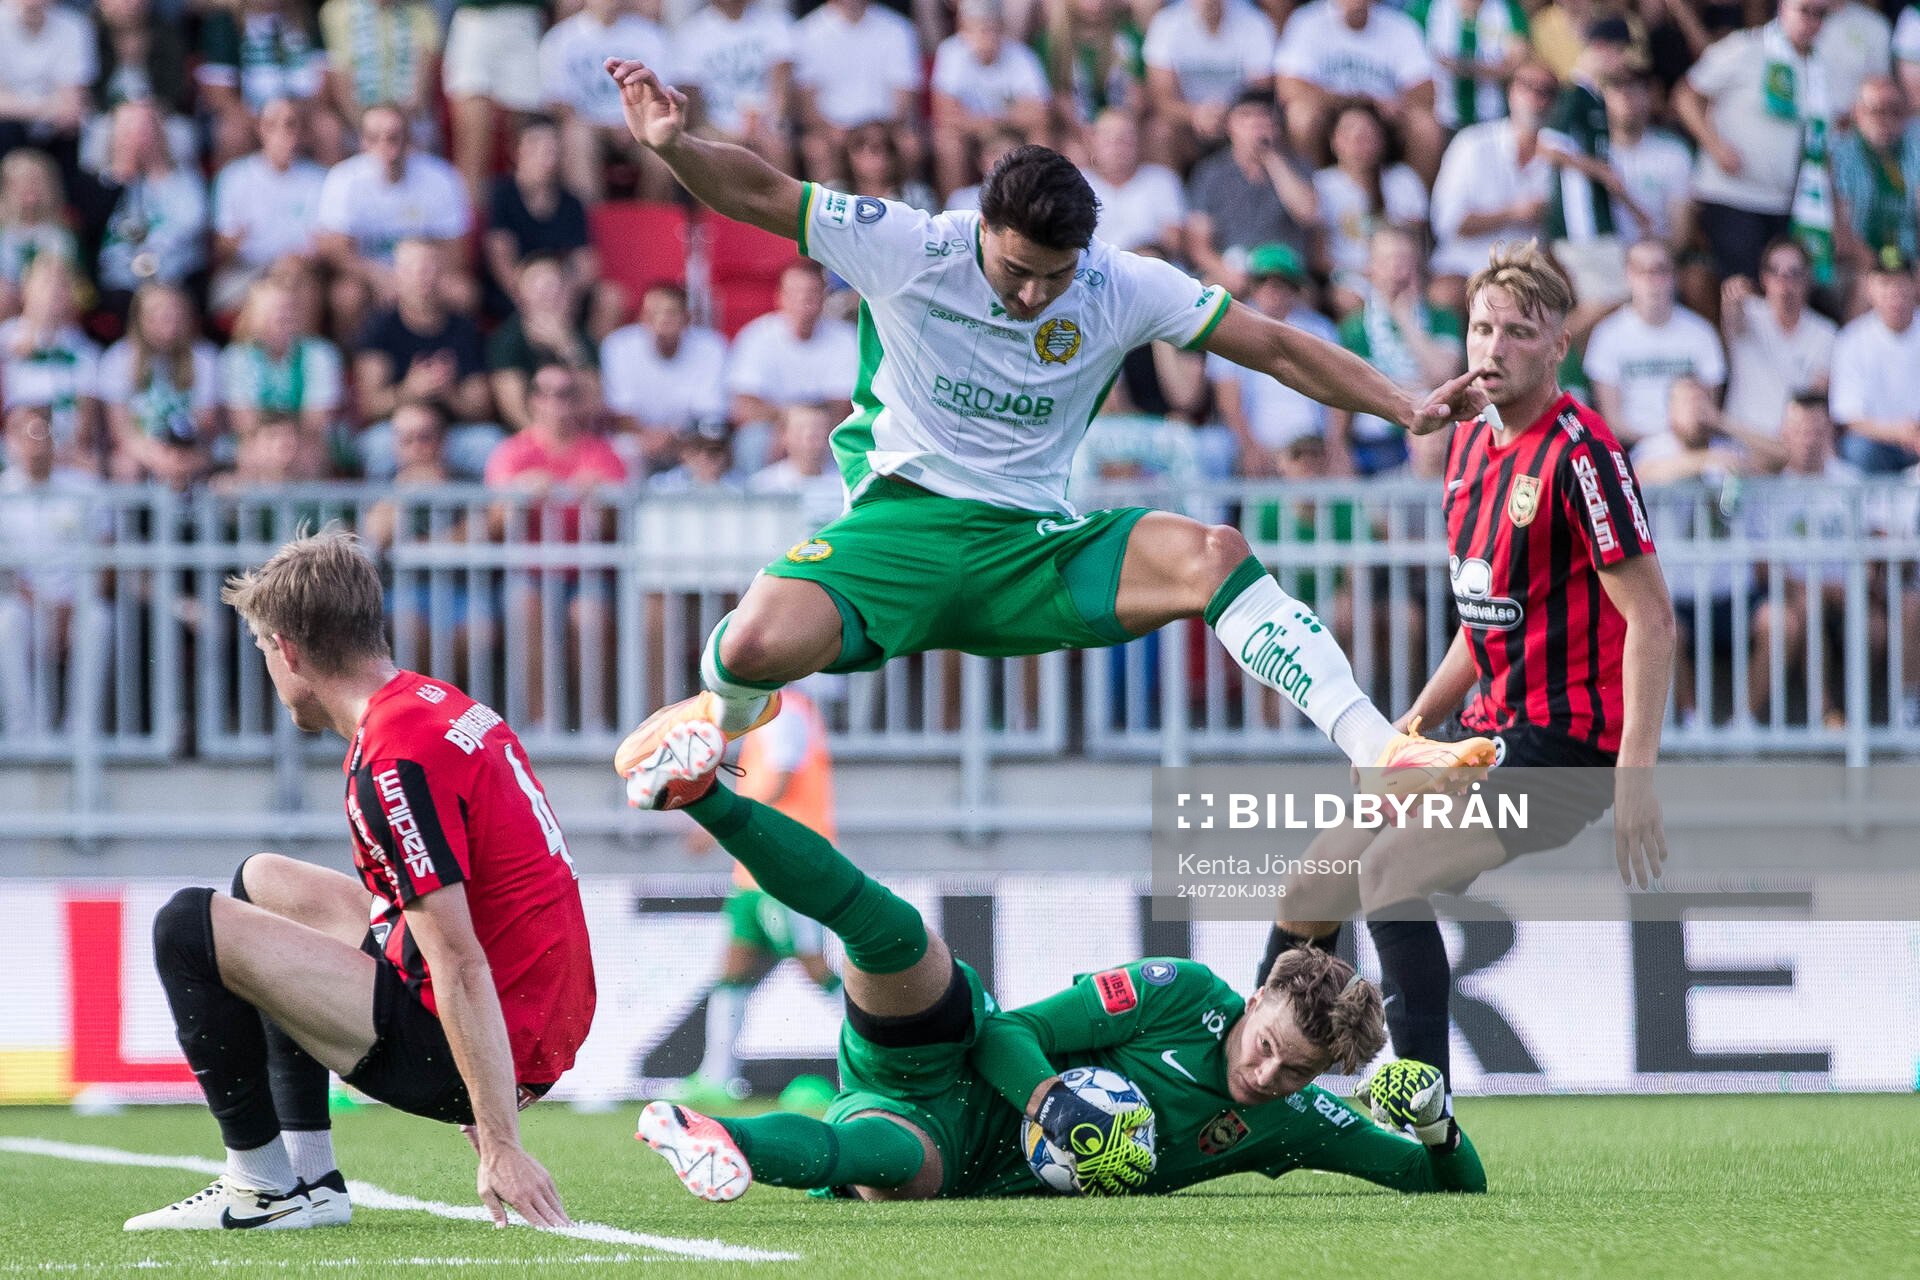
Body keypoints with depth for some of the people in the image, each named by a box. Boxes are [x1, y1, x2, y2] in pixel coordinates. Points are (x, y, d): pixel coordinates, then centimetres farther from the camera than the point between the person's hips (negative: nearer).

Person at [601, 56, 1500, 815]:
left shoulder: (1122, 287, -3)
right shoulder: (909, 250, -9)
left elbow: (1274, 349, 2)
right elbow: (760, 193, -9)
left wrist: (1404, 407, -6)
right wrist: (672, 146, -28)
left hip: (1035, 542, 2)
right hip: (902, 521, -2)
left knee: (1214, 555, -25)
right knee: (756, 647, -30)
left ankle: (1379, 752, -28)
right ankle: (725, 710, 11)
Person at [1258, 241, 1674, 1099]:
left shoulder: (1581, 453, -16)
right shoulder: (1471, 441, 11)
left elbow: (1651, 619, -19)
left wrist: (1635, 776, -26)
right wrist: (1411, 728, 15)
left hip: (1564, 741, -9)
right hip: (1487, 729, 9)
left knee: (1389, 870, -23)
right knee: (1317, 878, 9)